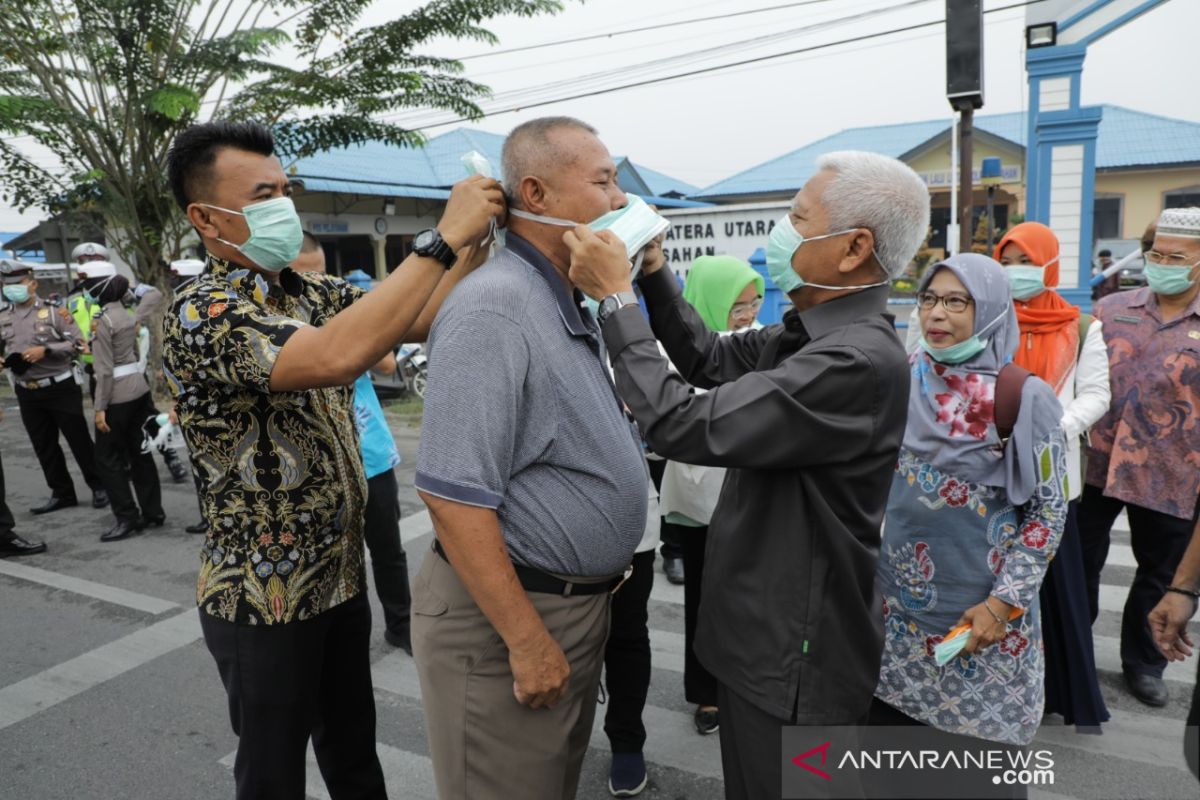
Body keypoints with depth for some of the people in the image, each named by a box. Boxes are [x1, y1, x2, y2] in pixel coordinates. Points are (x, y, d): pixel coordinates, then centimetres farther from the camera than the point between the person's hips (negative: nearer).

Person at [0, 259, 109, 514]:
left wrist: (45, 350, -21)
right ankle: (62, 493, 23)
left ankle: (98, 487, 15)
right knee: (44, 446, 12)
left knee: (79, 440, 3)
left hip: (60, 387, -5)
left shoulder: (53, 310, -6)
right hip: (27, 392, 5)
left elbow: (77, 343, -10)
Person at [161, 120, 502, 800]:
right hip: (265, 598, -6)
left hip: (341, 574, 7)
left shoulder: (315, 294, 3)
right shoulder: (200, 315, -22)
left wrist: (480, 233, -16)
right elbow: (335, 358, -39)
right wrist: (444, 237, -35)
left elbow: (424, 318, -3)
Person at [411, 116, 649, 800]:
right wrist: (527, 641, -23)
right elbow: (453, 495, -27)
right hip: (507, 615, -9)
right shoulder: (494, 307, -22)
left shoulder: (572, 305, 8)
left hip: (581, 605, 9)